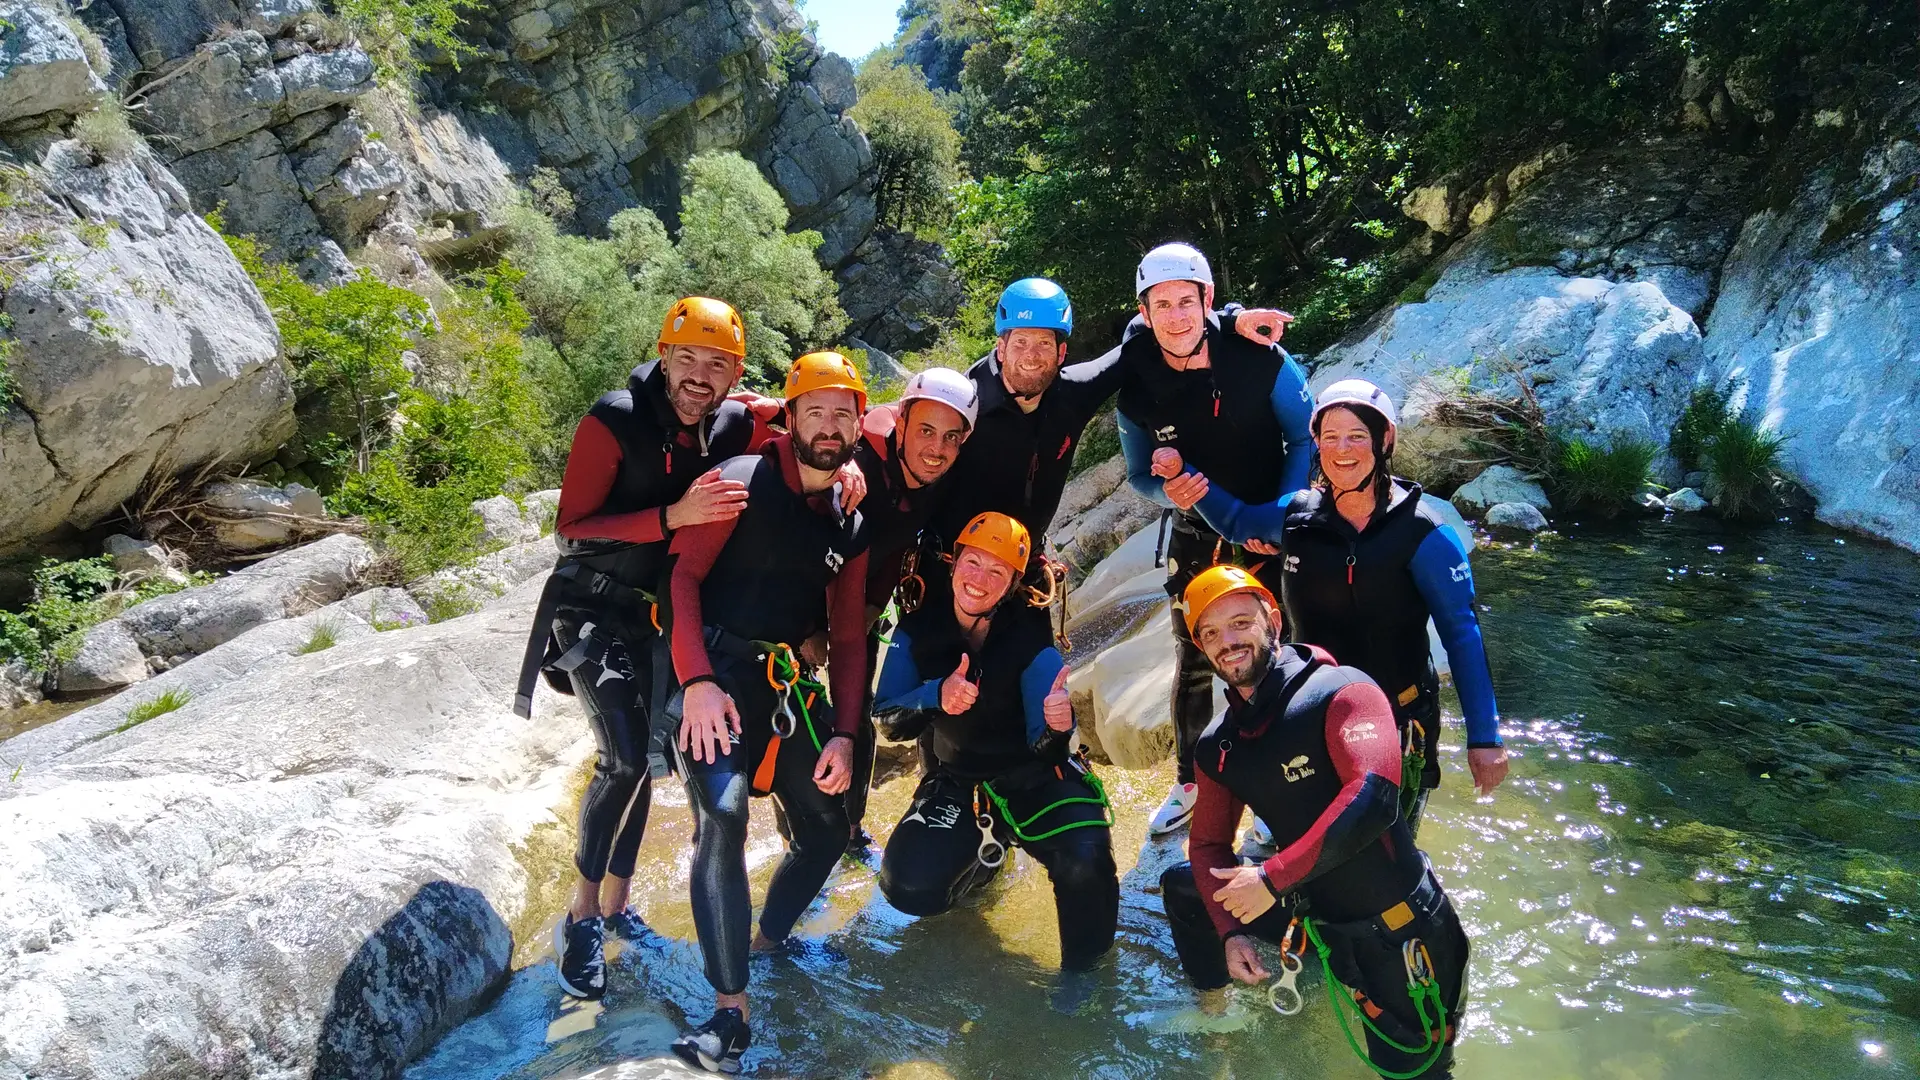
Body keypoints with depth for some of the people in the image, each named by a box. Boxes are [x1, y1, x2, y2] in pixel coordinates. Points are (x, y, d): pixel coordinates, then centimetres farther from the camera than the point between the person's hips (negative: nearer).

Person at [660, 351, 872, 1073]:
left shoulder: (850, 525, 12)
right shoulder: (743, 480, -5)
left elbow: (848, 636, 13)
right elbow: (682, 575, -11)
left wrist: (843, 734, 2)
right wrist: (697, 682, -22)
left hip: (788, 681, 6)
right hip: (713, 669, -6)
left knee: (827, 830, 6)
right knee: (723, 812, -26)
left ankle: (769, 939, 33)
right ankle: (730, 1012, -20)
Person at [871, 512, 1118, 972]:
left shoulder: (1032, 641, -18)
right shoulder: (917, 632, -10)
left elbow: (1042, 746, -22)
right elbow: (887, 720, -13)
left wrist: (1055, 726, -47)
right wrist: (935, 697, -33)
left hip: (1033, 779, -2)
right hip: (956, 783, 3)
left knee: (1085, 859, -31)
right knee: (909, 886, -19)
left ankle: (1083, 968, -1)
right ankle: (983, 848, 16)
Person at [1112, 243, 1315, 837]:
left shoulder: (1261, 361, -20)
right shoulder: (1136, 388, -13)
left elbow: (1306, 439, -7)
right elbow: (1139, 473, 2)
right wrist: (1168, 492, -20)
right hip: (1196, 538, 2)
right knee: (1192, 665, 11)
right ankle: (1189, 782, 30)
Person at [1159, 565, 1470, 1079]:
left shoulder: (1341, 691, -20)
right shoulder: (1216, 746, 1)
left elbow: (1372, 798, -33)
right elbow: (1209, 843, 10)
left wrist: (1272, 878, -30)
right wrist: (1229, 932, -5)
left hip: (1398, 934, -6)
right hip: (1313, 913, 6)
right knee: (1179, 886, 13)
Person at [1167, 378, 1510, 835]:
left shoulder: (1422, 535, -16)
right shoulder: (1297, 515, -4)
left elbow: (1462, 635, -12)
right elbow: (1234, 521, 16)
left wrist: (1484, 738, -12)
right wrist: (1182, 471, 1)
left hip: (1398, 721, -4)